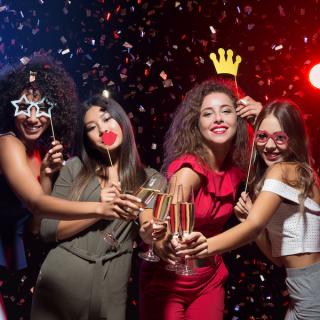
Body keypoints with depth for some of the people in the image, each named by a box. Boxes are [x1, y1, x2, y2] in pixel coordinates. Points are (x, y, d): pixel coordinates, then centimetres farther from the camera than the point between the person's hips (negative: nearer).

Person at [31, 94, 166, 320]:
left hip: (110, 290, 0)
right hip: (58, 280, 0)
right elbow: (48, 229, -2)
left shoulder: (151, 180, 1)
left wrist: (151, 235, -25)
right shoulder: (75, 168, 1)